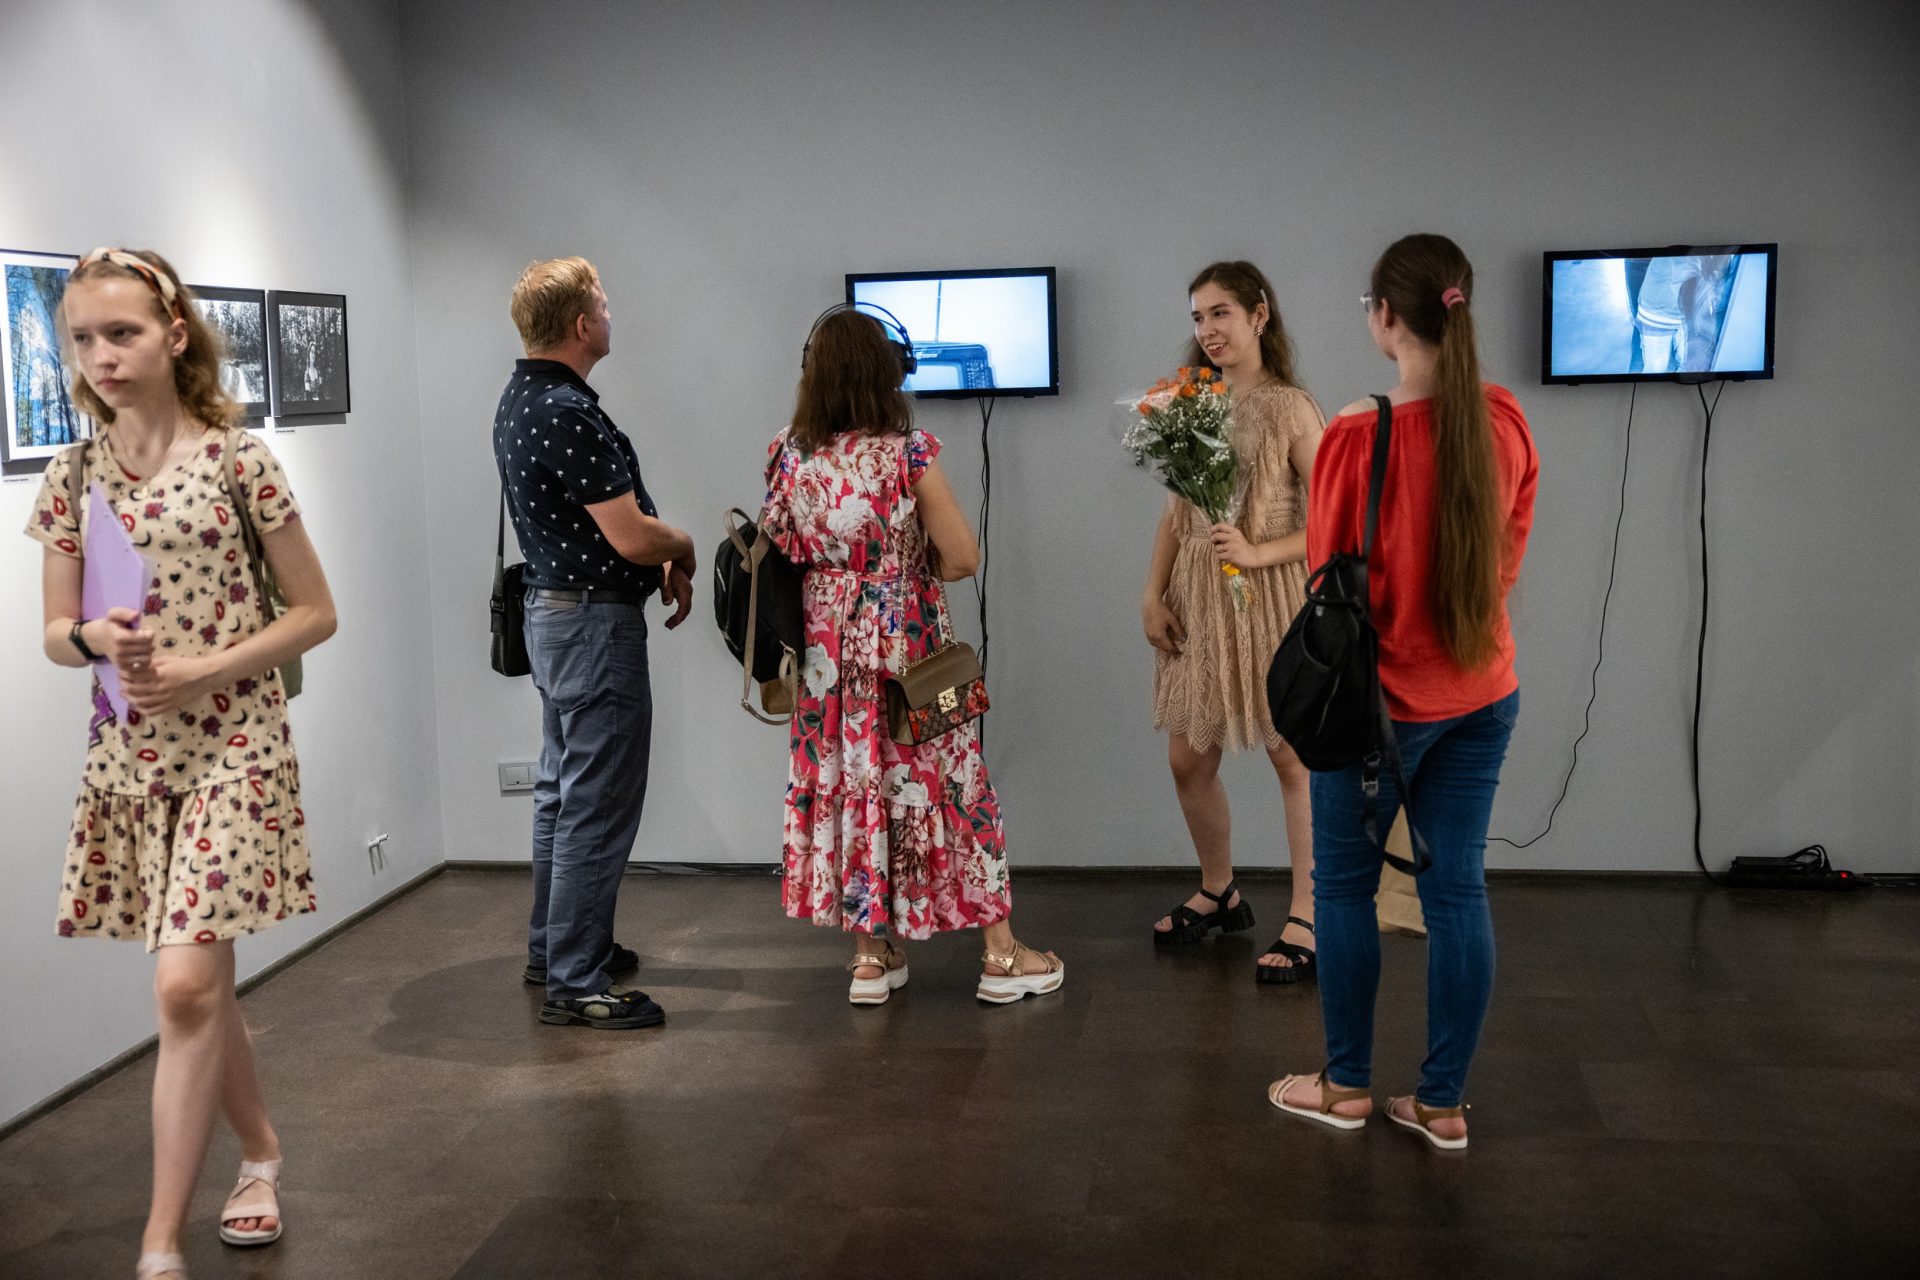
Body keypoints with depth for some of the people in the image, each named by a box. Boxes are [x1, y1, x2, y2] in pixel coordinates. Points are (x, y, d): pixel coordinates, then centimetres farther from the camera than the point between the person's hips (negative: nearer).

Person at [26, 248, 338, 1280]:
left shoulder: (237, 457, -6)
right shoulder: (73, 475, 5)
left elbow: (315, 613, -2)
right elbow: (55, 634, 10)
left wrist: (205, 669, -14)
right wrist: (94, 639, -13)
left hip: (230, 745, -4)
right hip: (125, 752, 5)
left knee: (184, 985, -12)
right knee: (199, 984, 13)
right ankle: (261, 1152, 37)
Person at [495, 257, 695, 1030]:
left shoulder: (522, 399, 9)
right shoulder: (569, 414, -23)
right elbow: (632, 535, -23)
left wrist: (660, 563, 8)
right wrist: (684, 551, -3)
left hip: (554, 611, 11)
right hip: (596, 622, -11)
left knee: (563, 788, 19)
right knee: (598, 807, -5)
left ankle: (554, 946, 31)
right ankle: (576, 984, 0)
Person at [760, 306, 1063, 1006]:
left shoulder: (789, 455, -3)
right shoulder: (908, 452, -15)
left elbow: (776, 555, 8)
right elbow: (964, 557, -13)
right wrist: (912, 566, 5)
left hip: (827, 650, 4)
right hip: (907, 645, -4)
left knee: (846, 782, 13)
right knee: (947, 781, 6)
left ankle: (871, 956, 19)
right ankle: (1002, 955, 14)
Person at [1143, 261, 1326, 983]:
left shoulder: (1288, 407, -7)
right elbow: (1175, 514, 12)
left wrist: (1258, 554, -21)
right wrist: (1153, 594, 3)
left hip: (1268, 597, -6)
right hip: (1197, 599, 6)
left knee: (1292, 756, 1)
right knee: (1188, 760, 10)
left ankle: (1306, 920, 9)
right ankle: (1218, 894, 31)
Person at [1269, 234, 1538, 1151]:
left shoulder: (1361, 433, -19)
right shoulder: (1505, 423, -2)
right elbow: (1509, 552, 10)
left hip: (1384, 697, -5)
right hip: (1483, 694, 5)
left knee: (1344, 885, 11)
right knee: (1457, 889, 9)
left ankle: (1346, 1086, 23)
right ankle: (1442, 1101, 17)